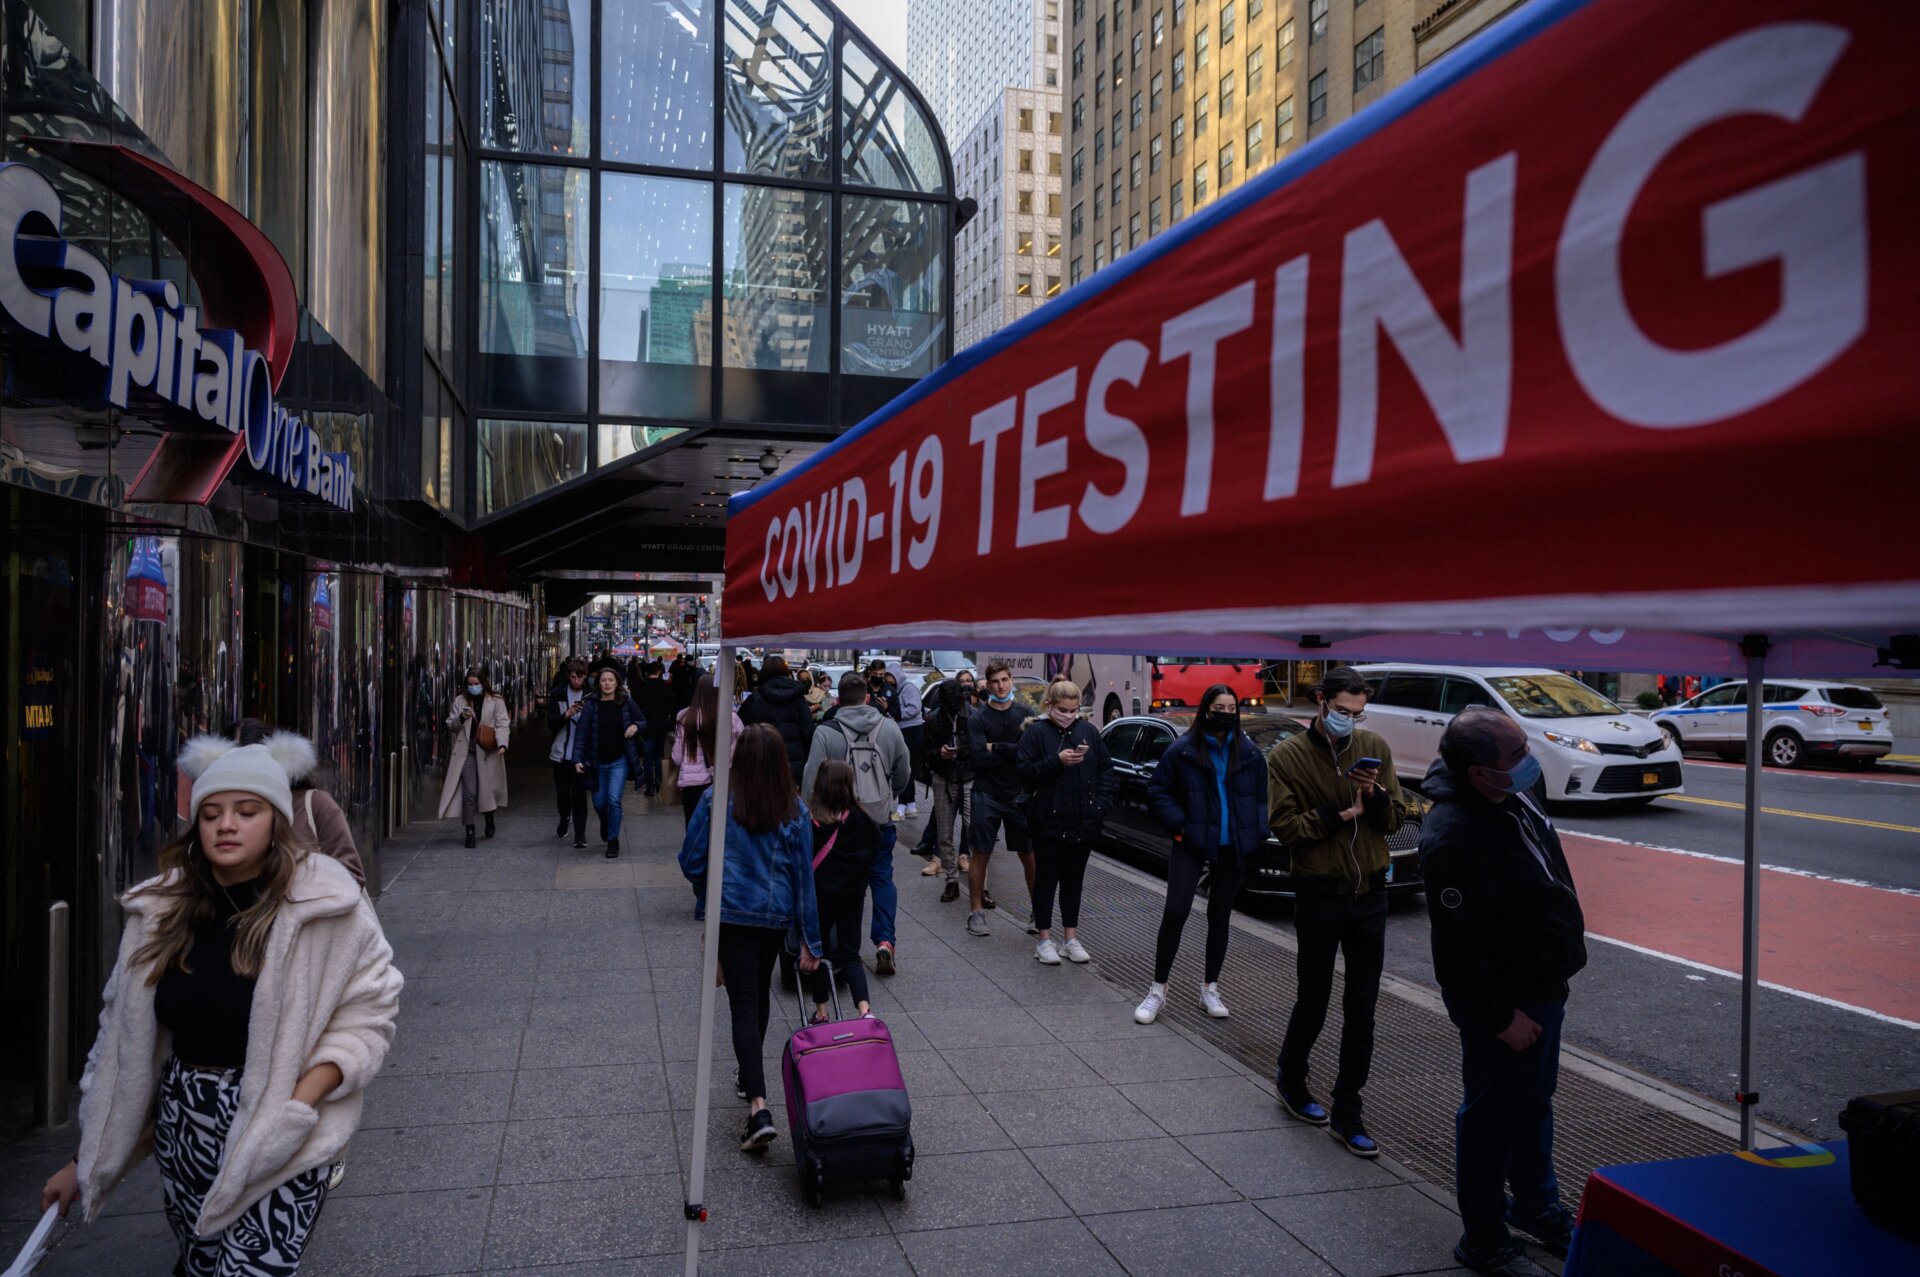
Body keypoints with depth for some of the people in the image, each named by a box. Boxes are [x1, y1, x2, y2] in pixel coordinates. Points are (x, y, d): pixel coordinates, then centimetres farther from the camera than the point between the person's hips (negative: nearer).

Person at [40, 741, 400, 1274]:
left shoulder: (322, 900, -11)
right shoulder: (162, 910, 1)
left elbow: (366, 1013, -7)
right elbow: (124, 1032, 8)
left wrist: (299, 1101, -19)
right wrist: (87, 1159, 12)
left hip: (277, 1137, -4)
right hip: (182, 1129, 4)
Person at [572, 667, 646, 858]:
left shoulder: (626, 702, -4)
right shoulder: (592, 705, -6)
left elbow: (643, 722, 9)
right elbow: (581, 733, -9)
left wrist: (636, 726, -15)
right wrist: (577, 759, -18)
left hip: (619, 760, -1)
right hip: (597, 762, 1)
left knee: (614, 799, -13)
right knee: (599, 802, 12)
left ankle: (613, 840, 4)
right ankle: (605, 823, 47)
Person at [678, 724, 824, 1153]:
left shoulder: (717, 801, -11)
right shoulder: (795, 810, -6)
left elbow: (690, 861, -5)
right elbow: (804, 876, -3)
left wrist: (708, 893, 17)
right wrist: (811, 939, 2)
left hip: (731, 912, -3)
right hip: (777, 914, 3)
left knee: (744, 1003, -3)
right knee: (761, 992, 24)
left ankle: (759, 1108, -15)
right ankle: (750, 1076, 43)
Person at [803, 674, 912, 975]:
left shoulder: (825, 732, -12)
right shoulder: (889, 728, -3)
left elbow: (812, 780, -11)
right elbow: (903, 772, 7)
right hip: (880, 818, 1)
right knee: (882, 877, 12)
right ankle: (884, 940, -1)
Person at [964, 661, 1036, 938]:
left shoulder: (1026, 713, 1)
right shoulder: (978, 718, -4)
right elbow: (979, 758, -16)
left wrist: (996, 748, -13)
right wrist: (1014, 752, -13)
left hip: (1020, 794, 1)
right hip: (987, 795, -1)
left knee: (1029, 855, 7)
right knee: (981, 854, 5)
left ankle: (1038, 910, 19)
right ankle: (976, 912, 16)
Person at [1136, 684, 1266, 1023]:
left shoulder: (1248, 753, 3)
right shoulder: (1183, 750, -6)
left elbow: (1263, 797, 10)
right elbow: (1158, 791, -2)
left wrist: (1256, 834, -1)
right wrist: (1178, 826, -11)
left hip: (1231, 849, 3)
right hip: (1191, 845, -3)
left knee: (1220, 917, 13)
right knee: (1175, 911, -12)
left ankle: (1210, 988, 27)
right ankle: (1157, 989, 1)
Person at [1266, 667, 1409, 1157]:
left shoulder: (1374, 748, 3)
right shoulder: (1288, 756, -7)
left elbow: (1395, 819, 4)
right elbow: (1283, 826, -13)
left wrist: (1376, 795, -15)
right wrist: (1340, 813, -17)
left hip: (1370, 891, 3)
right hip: (1319, 891, -3)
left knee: (1362, 1010, 7)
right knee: (1313, 1001, 8)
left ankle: (1346, 1113, 19)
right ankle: (1290, 1079, 35)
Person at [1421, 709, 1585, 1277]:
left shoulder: (1512, 798, -1)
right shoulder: (1453, 838, -32)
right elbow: (1459, 947, -28)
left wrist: (1559, 970, 20)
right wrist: (1499, 1017, -21)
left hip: (1542, 987, 10)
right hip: (1501, 999, -9)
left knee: (1534, 1102, 25)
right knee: (1494, 1115, 6)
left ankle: (1536, 1206, 46)